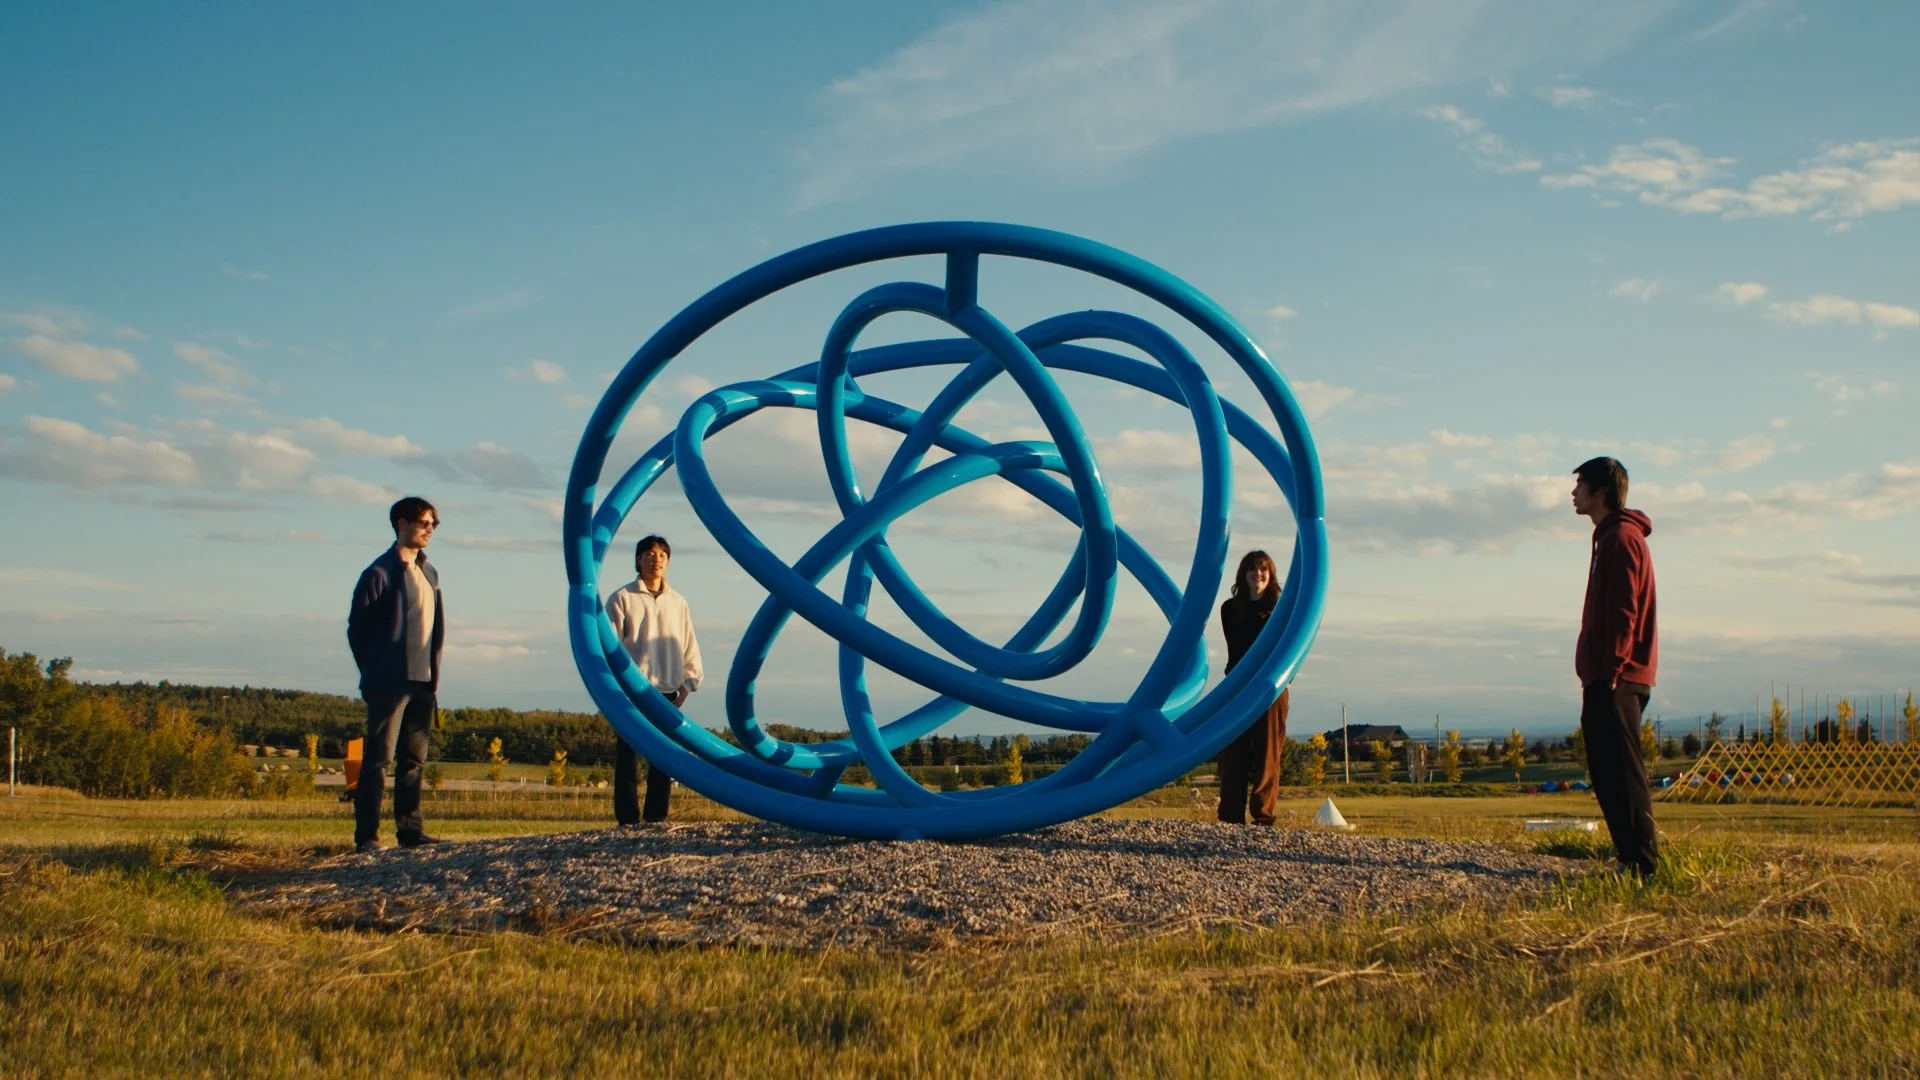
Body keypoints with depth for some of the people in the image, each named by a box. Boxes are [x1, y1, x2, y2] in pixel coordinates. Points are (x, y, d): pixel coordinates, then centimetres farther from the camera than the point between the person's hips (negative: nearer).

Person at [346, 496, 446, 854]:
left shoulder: (428, 573, 15)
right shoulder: (380, 572, -7)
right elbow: (357, 629, -5)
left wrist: (433, 673, 11)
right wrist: (375, 673, -1)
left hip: (423, 681, 7)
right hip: (390, 682, -7)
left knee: (414, 760, 10)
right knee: (379, 758, -5)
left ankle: (409, 829, 16)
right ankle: (367, 835, -2)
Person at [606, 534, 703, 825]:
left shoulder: (678, 603, 12)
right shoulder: (622, 599, 1)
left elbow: (690, 647, 15)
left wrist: (688, 684, 6)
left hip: (667, 693, 4)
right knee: (628, 759, -2)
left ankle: (656, 820, 11)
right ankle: (628, 821, 0)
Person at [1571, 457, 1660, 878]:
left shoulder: (1621, 538, -10)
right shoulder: (1610, 537, 21)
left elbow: (1623, 613, -18)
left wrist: (1611, 670, -21)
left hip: (1615, 680, -10)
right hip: (1606, 679, 10)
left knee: (1621, 772, -10)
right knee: (1608, 772, 11)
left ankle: (1642, 863, -8)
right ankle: (1635, 858, 14)